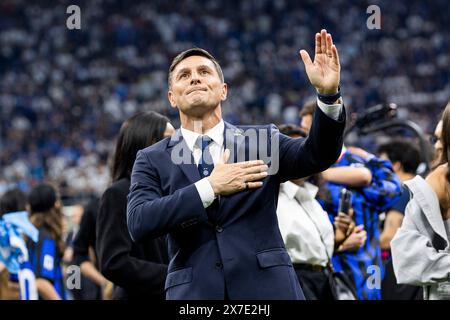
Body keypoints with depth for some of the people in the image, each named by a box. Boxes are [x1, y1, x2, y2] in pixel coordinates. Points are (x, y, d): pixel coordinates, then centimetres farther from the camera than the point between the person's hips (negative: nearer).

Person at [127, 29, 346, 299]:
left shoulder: (263, 140, 12)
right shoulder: (153, 160, 9)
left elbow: (317, 155, -3)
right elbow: (139, 223, -6)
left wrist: (329, 94, -20)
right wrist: (210, 187, -14)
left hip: (266, 287, 0)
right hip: (194, 291, 0)